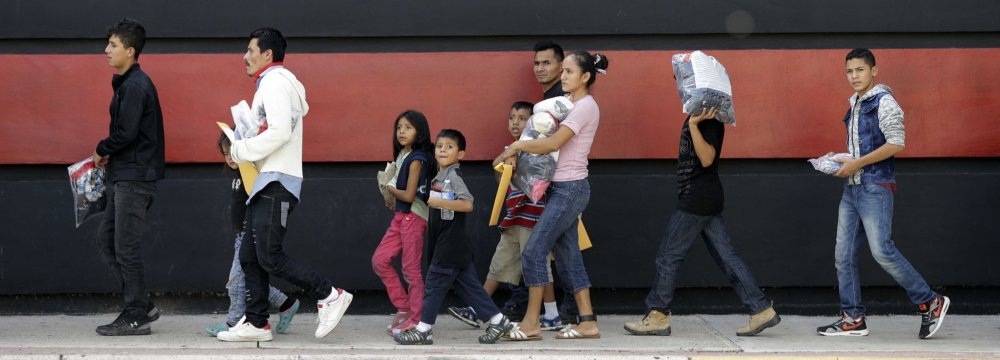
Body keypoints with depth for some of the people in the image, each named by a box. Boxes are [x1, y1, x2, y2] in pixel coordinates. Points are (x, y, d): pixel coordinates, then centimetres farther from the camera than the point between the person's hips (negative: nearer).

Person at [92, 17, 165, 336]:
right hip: (124, 176, 10)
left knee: (126, 249, -5)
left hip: (135, 178, -10)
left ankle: (136, 318, 3)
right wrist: (109, 156, 4)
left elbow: (126, 132, -21)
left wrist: (102, 151, -4)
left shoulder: (135, 86, -15)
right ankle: (142, 305, 16)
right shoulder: (127, 84, 16)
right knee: (106, 240, 12)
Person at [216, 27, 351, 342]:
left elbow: (280, 131, -22)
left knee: (270, 257, -13)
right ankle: (256, 323, 11)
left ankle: (330, 295, -6)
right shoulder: (272, 83, 23)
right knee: (249, 256, 8)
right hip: (268, 182, 11)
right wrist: (244, 148, 11)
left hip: (277, 182, -11)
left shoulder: (275, 81, -10)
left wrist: (241, 151, -11)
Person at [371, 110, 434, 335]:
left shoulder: (416, 158, -13)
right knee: (379, 260, 4)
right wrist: (394, 200, 1)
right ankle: (404, 308, 13)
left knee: (411, 269, -4)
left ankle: (415, 320, 4)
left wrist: (389, 188, -3)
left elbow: (409, 195, -17)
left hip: (414, 217, -9)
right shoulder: (402, 155, 12)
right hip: (400, 216, 9)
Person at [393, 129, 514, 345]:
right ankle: (497, 321, 12)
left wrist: (441, 202, -27)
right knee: (468, 285, 10)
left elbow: (467, 204, -23)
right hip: (444, 243, 9)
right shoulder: (439, 178, 15)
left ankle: (423, 330, 3)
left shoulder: (453, 176, -12)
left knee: (435, 284, -3)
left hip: (451, 244, -9)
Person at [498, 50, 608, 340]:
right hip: (563, 188, 10)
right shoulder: (573, 105, 16)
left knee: (534, 251, -9)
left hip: (570, 188, -10)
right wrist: (518, 151, 2)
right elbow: (555, 145, 13)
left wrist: (517, 146, -10)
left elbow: (553, 143, -20)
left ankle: (531, 324, -4)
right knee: (568, 256, 9)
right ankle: (588, 323, 11)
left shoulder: (585, 106, -12)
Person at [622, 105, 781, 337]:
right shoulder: (697, 116, 13)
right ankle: (761, 310, 9)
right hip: (705, 199, 10)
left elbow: (707, 158, -26)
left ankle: (657, 316, 6)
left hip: (699, 199, -10)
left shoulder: (709, 120, -15)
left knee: (668, 255, -2)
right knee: (726, 256, 9)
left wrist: (694, 125, -32)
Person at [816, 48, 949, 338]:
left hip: (876, 187, -9)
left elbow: (896, 143, -18)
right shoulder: (855, 105, 17)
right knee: (844, 255, 5)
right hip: (852, 188, 9)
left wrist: (857, 163, -17)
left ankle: (931, 303, -1)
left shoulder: (884, 102, -9)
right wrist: (842, 160, 10)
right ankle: (853, 318, 11)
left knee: (882, 251, -14)